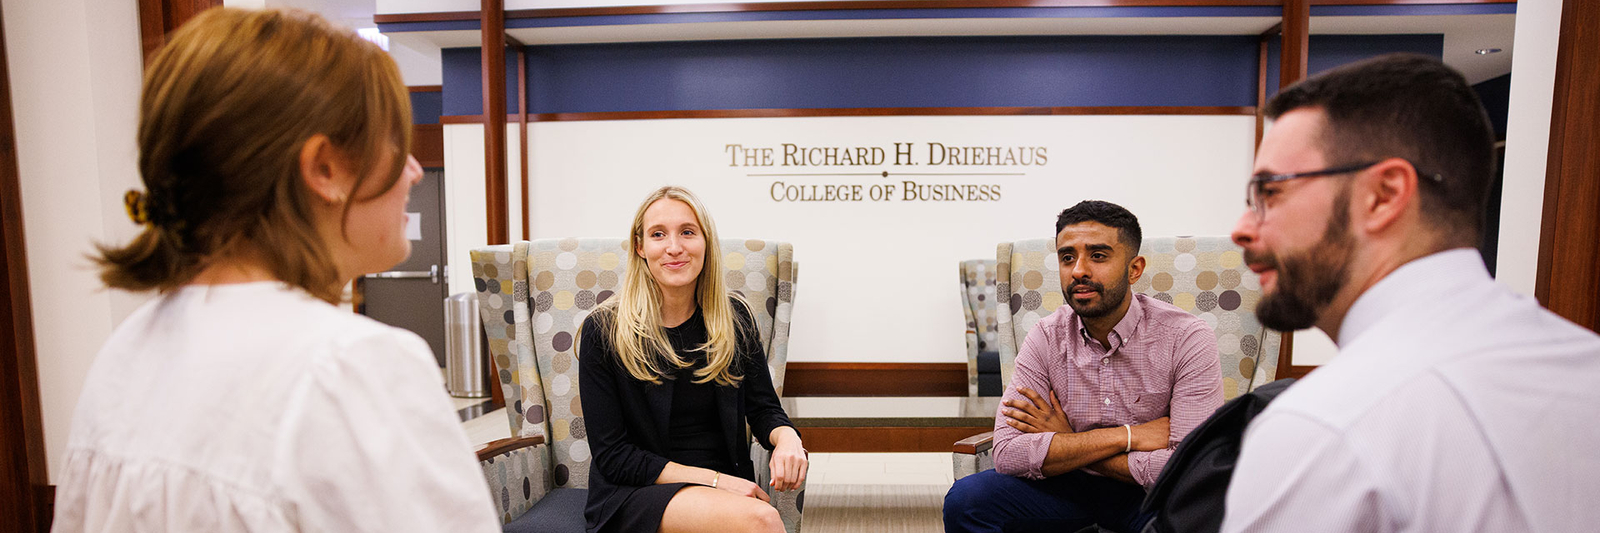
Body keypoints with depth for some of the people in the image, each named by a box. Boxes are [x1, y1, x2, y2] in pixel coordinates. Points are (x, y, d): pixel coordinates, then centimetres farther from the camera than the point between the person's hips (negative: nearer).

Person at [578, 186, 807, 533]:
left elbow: (762, 407, 8)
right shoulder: (604, 330, -7)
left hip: (727, 487, 4)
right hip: (634, 494, -4)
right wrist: (712, 479, -16)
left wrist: (786, 437, -17)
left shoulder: (734, 316, 3)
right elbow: (613, 456, -8)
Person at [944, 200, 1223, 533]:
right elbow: (1008, 453, -16)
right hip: (1068, 486, 2)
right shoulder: (1046, 339, -8)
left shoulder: (1187, 338, -14)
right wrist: (1127, 436, -20)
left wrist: (1065, 445, -16)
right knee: (965, 500, -20)